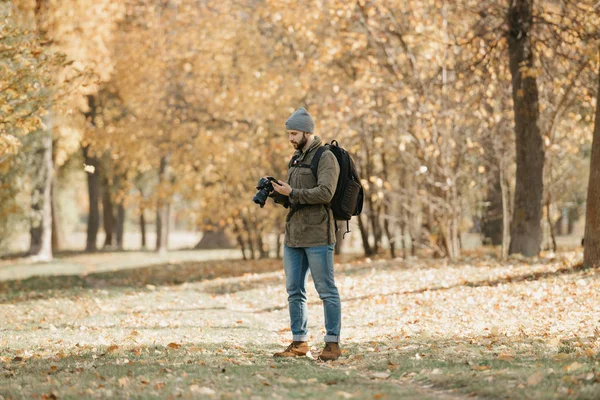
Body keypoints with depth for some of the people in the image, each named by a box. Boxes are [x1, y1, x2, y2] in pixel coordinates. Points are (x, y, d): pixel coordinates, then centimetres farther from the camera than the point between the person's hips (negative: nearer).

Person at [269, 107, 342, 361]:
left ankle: (332, 343, 0)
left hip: (317, 236, -9)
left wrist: (292, 193, -18)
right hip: (293, 235, 9)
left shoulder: (325, 158, -7)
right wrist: (277, 193, 4)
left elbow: (325, 193, -20)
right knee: (294, 291, 9)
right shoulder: (296, 159, 19)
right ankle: (299, 343, 16)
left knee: (326, 290, -4)